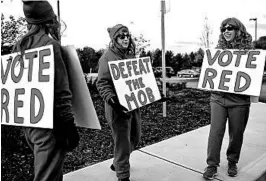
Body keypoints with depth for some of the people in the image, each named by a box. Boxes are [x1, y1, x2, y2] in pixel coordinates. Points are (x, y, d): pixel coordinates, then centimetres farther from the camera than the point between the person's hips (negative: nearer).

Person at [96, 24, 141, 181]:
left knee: (135, 138, 19)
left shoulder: (131, 55, 12)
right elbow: (102, 83, -16)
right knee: (123, 142, 1)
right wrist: (110, 98, -29)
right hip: (118, 106, -8)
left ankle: (118, 163, 43)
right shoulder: (108, 57, -9)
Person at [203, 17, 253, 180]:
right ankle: (212, 165, 11)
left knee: (236, 133, 10)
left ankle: (232, 162, 32)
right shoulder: (218, 50, 6)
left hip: (239, 100, -1)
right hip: (218, 98, 2)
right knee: (215, 131, -1)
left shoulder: (248, 50, -1)